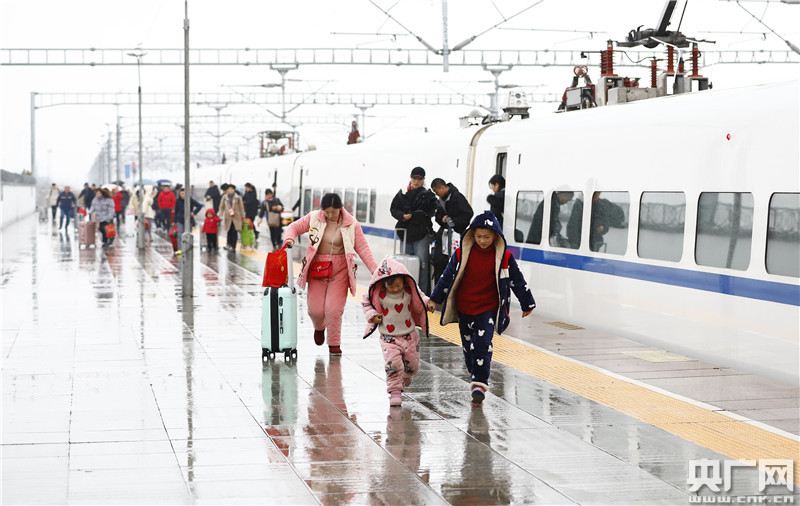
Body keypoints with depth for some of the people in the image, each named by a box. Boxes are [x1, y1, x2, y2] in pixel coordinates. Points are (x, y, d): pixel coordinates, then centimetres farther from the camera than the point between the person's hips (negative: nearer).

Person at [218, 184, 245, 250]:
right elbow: (221, 207, 10)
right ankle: (229, 244, 7)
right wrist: (220, 215, 0)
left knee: (234, 232, -3)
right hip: (228, 217, 1)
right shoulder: (224, 197, 4)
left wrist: (243, 217, 7)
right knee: (229, 231, -1)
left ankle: (233, 246, 1)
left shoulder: (238, 198, 0)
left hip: (236, 217, -1)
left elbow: (241, 207, 5)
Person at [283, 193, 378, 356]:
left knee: (334, 309, -10)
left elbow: (362, 248, -2)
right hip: (317, 268, 2)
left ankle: (334, 343, 10)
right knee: (315, 310, 0)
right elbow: (294, 227, 10)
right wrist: (290, 239, -13)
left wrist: (374, 269, -10)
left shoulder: (351, 223, -3)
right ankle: (319, 327, 37)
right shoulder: (313, 218, 0)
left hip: (339, 270, -2)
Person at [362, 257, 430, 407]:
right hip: (388, 337, -2)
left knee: (412, 365, 10)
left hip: (409, 334, 2)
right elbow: (366, 302, 5)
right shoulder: (378, 293, -13)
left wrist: (427, 303, -11)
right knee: (392, 363, -18)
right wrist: (372, 315, -10)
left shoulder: (410, 290, -9)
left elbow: (419, 301, 10)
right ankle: (395, 390, -2)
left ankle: (405, 377, 44)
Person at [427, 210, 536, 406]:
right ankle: (475, 373, 33)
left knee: (482, 344, -15)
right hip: (464, 308, 3)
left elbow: (517, 281, 5)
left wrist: (527, 303, 13)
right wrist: (435, 299, 5)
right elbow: (448, 276, 5)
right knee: (468, 346, 11)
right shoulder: (462, 254, -2)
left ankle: (479, 385, -14)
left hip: (488, 309, -3)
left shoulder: (504, 257, -5)